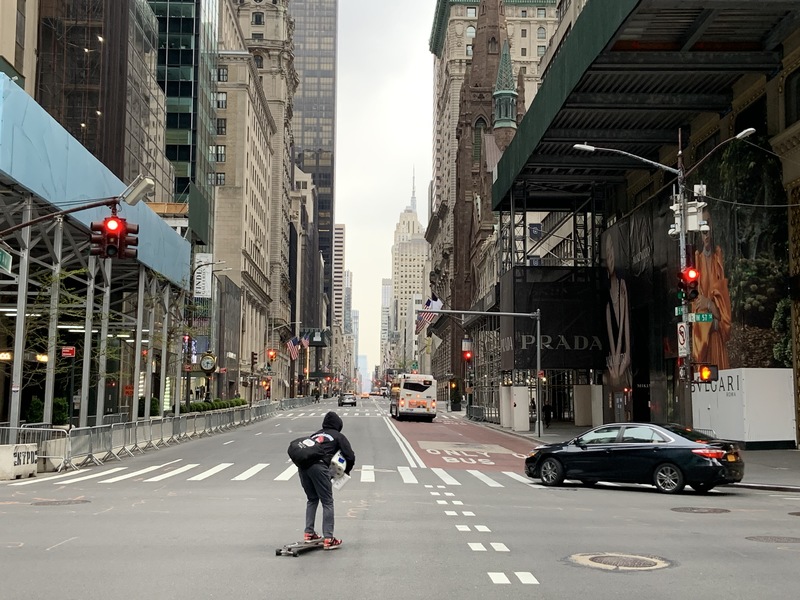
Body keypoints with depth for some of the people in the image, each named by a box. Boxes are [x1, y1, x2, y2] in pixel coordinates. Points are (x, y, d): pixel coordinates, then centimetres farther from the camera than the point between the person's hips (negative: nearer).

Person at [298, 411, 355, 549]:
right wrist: (346, 471, 26)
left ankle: (309, 533, 22)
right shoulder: (338, 436, 17)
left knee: (312, 499, 24)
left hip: (302, 465, 5)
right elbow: (350, 456, 10)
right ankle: (328, 539, -1)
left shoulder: (316, 434, 32)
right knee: (327, 502, 3)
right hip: (319, 466, -5)